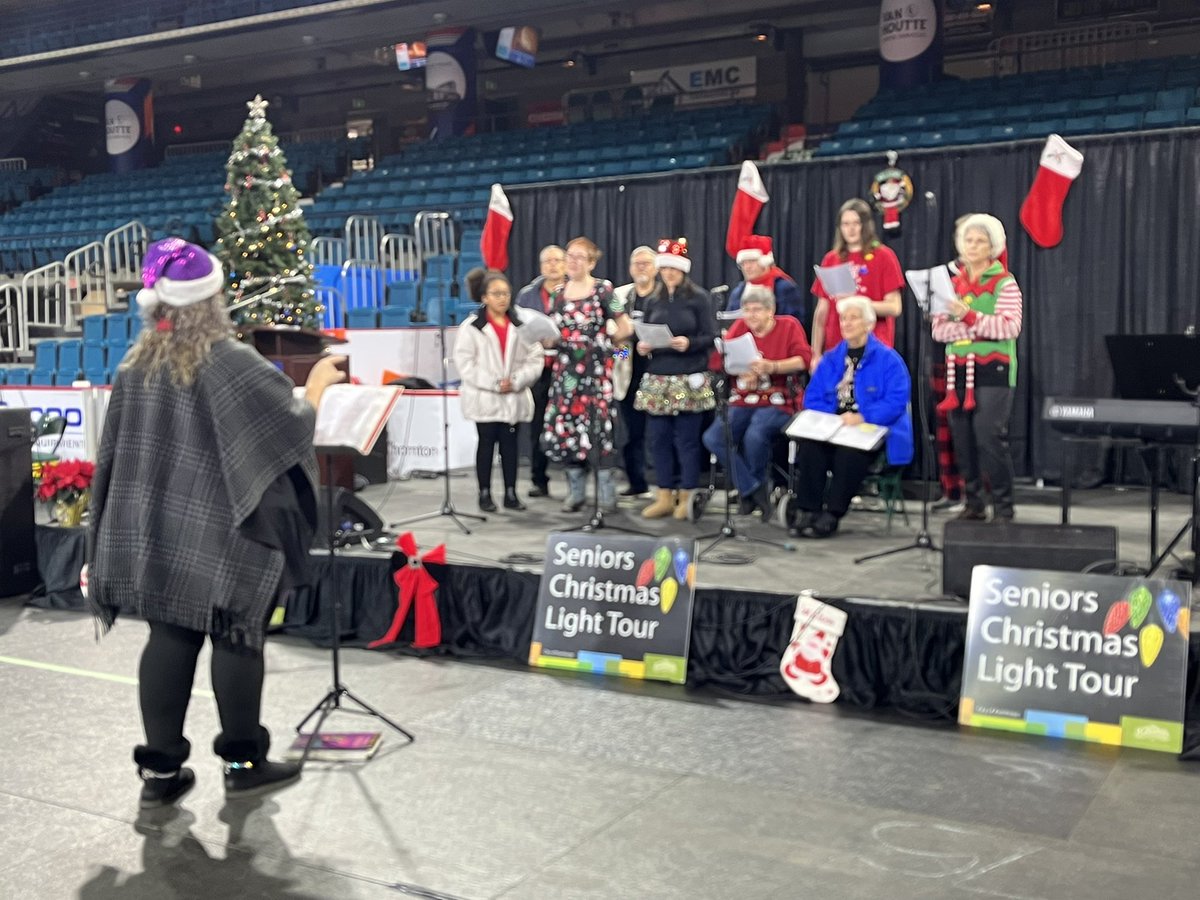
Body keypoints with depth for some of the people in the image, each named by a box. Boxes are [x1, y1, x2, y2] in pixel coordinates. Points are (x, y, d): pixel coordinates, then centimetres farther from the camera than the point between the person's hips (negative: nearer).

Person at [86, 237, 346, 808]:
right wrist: (318, 383, 8)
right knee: (236, 640, 6)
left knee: (169, 640, 10)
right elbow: (290, 426, -11)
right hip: (222, 532, -6)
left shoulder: (135, 365, 4)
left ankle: (160, 769, 15)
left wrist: (107, 548, 17)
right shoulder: (230, 361, -15)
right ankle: (242, 762, 16)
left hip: (156, 531, 6)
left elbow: (116, 451, 10)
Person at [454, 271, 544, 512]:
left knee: (510, 443, 7)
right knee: (486, 443, 4)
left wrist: (516, 381, -11)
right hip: (484, 398, -2)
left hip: (514, 397, 3)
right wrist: (493, 383, -13)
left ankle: (510, 493, 15)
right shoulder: (472, 326, -4)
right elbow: (464, 361, -8)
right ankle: (485, 494, 11)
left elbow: (534, 359, 3)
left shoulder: (520, 325, 4)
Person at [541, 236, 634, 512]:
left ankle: (607, 493, 4)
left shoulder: (603, 289, -3)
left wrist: (601, 341, 0)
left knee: (597, 425, -5)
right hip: (566, 370, 5)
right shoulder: (558, 292, 12)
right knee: (566, 425, 2)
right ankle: (575, 492, 14)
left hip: (595, 369, -5)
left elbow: (626, 327, -4)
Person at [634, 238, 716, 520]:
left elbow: (710, 337, -5)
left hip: (689, 380, -5)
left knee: (686, 439, -3)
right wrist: (641, 346, -2)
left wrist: (689, 343, -22)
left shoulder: (698, 298, 0)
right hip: (657, 379, 5)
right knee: (659, 438, 4)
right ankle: (665, 496, 13)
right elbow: (644, 335, 20)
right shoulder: (654, 302, 15)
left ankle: (687, 497, 7)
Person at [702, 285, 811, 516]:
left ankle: (748, 490, -8)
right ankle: (754, 489, -10)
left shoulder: (789, 326, 4)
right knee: (712, 438, -21)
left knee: (755, 436, -34)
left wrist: (772, 367, -25)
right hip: (742, 402, 4)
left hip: (777, 403, -4)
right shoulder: (739, 327, 13)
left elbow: (803, 359, -10)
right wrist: (742, 371, -16)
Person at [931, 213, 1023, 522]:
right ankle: (973, 502, 15)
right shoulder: (952, 283, 13)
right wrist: (970, 331, -13)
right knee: (962, 438, 4)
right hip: (958, 369, 5)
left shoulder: (1005, 283, 0)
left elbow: (1010, 327, -13)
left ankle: (1003, 506, -2)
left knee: (989, 437, -11)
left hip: (993, 370, -5)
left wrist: (970, 317, -22)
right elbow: (939, 329, 4)